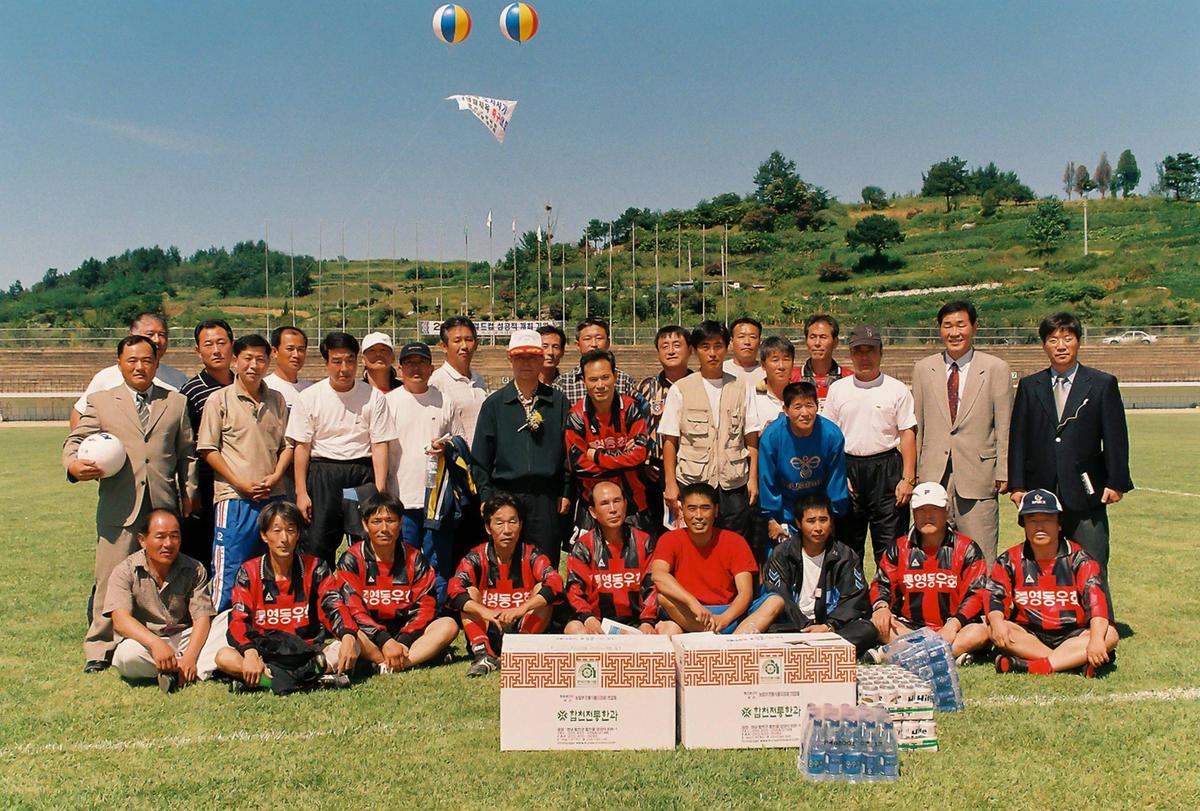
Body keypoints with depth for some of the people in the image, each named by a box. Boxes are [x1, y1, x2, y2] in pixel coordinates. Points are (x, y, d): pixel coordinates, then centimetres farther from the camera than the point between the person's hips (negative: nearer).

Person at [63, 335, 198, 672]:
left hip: (164, 507, 1)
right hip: (118, 509, -1)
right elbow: (76, 440, 9)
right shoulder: (100, 402, 12)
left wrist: (189, 491, 8)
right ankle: (99, 649, 11)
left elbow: (187, 452, 17)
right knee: (110, 581, -1)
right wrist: (73, 465, -13)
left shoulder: (176, 402, 15)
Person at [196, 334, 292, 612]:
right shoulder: (220, 400, 1)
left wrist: (274, 478, -4)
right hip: (234, 498, -4)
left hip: (274, 496, 4)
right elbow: (207, 449, -2)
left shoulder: (277, 400, 13)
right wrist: (240, 483, -10)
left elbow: (287, 444, 13)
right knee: (229, 572, -2)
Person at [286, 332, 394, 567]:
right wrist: (301, 492, -1)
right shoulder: (309, 397, 2)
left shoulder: (373, 397, 1)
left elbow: (380, 444, -1)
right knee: (317, 545, -3)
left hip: (363, 472, 0)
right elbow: (301, 446, 3)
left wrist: (379, 490, -8)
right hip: (323, 473, 0)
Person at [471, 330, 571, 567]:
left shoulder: (557, 402, 8)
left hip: (547, 498, 0)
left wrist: (566, 492, 2)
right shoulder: (494, 403, 8)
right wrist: (485, 496, 0)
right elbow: (480, 456, 7)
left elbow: (569, 450, 8)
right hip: (505, 495, 0)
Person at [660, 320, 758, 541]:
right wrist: (670, 484, -4)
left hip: (733, 484, 2)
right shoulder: (680, 390, 1)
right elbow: (670, 440, 0)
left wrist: (753, 478, 1)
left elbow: (751, 438, 7)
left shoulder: (739, 388, 7)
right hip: (692, 482, -1)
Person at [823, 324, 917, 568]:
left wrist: (908, 478, -7)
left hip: (887, 468, -2)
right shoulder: (837, 389, 8)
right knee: (847, 542, 10)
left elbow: (908, 435, 0)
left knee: (890, 543, -2)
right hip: (847, 468, 2)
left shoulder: (897, 390, 3)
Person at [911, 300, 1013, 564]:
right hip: (933, 475, 2)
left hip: (978, 474, -2)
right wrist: (912, 471, 8)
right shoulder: (922, 368, 9)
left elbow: (1004, 428, 2)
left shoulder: (997, 369, 2)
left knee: (980, 559, -1)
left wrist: (1003, 473, -2)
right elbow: (916, 425, 11)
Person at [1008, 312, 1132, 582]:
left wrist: (1116, 483, -4)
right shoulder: (1029, 386, 11)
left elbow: (1116, 438, 4)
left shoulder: (1103, 384, 6)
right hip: (1040, 491, 2)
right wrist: (1016, 485, 2)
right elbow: (1018, 438, 8)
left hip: (1085, 493, -1)